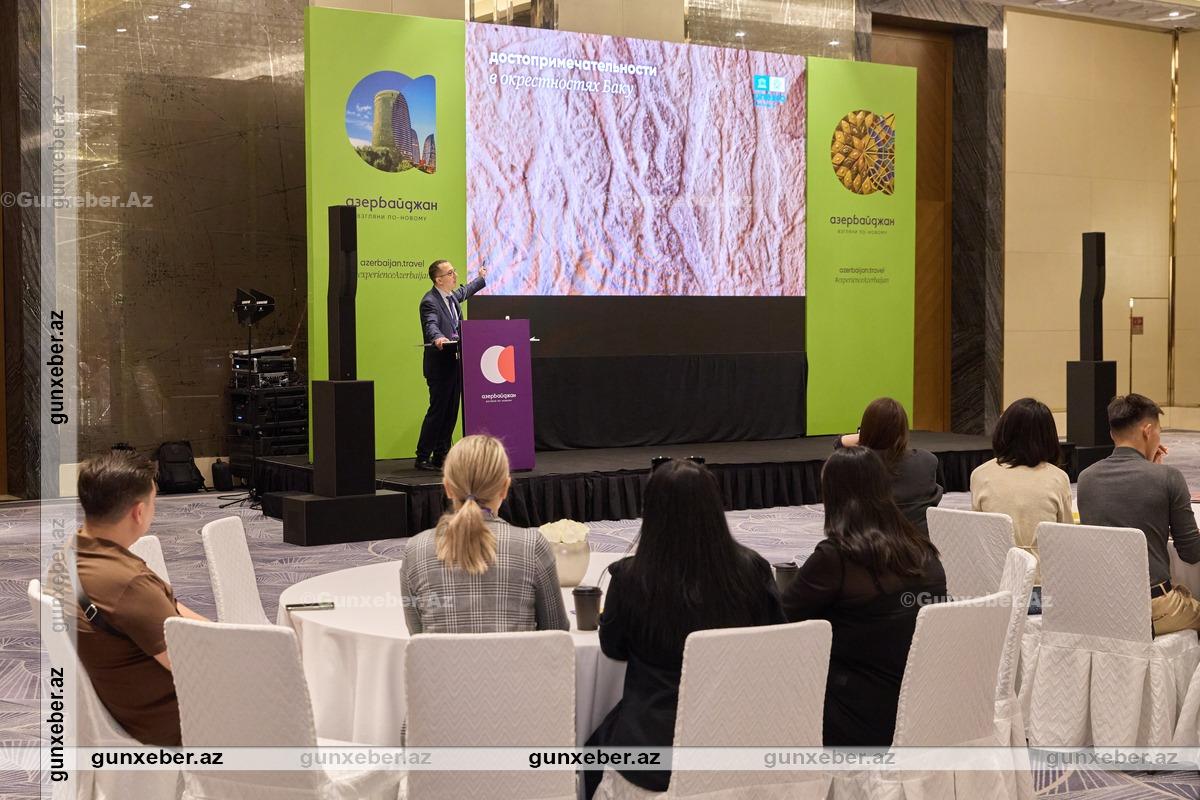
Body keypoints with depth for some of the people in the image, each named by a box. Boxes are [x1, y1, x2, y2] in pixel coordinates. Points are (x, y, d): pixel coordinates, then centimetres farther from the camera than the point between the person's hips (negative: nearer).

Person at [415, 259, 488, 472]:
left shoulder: (453, 296, 12)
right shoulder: (430, 301, -15)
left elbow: (464, 291, 36)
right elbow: (431, 325, -32)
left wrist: (482, 279, 49)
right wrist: (438, 338, -52)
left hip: (454, 362, 9)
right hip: (440, 364, -9)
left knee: (451, 412, 9)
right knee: (437, 411, -7)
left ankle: (441, 455, 15)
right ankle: (422, 458, -1)